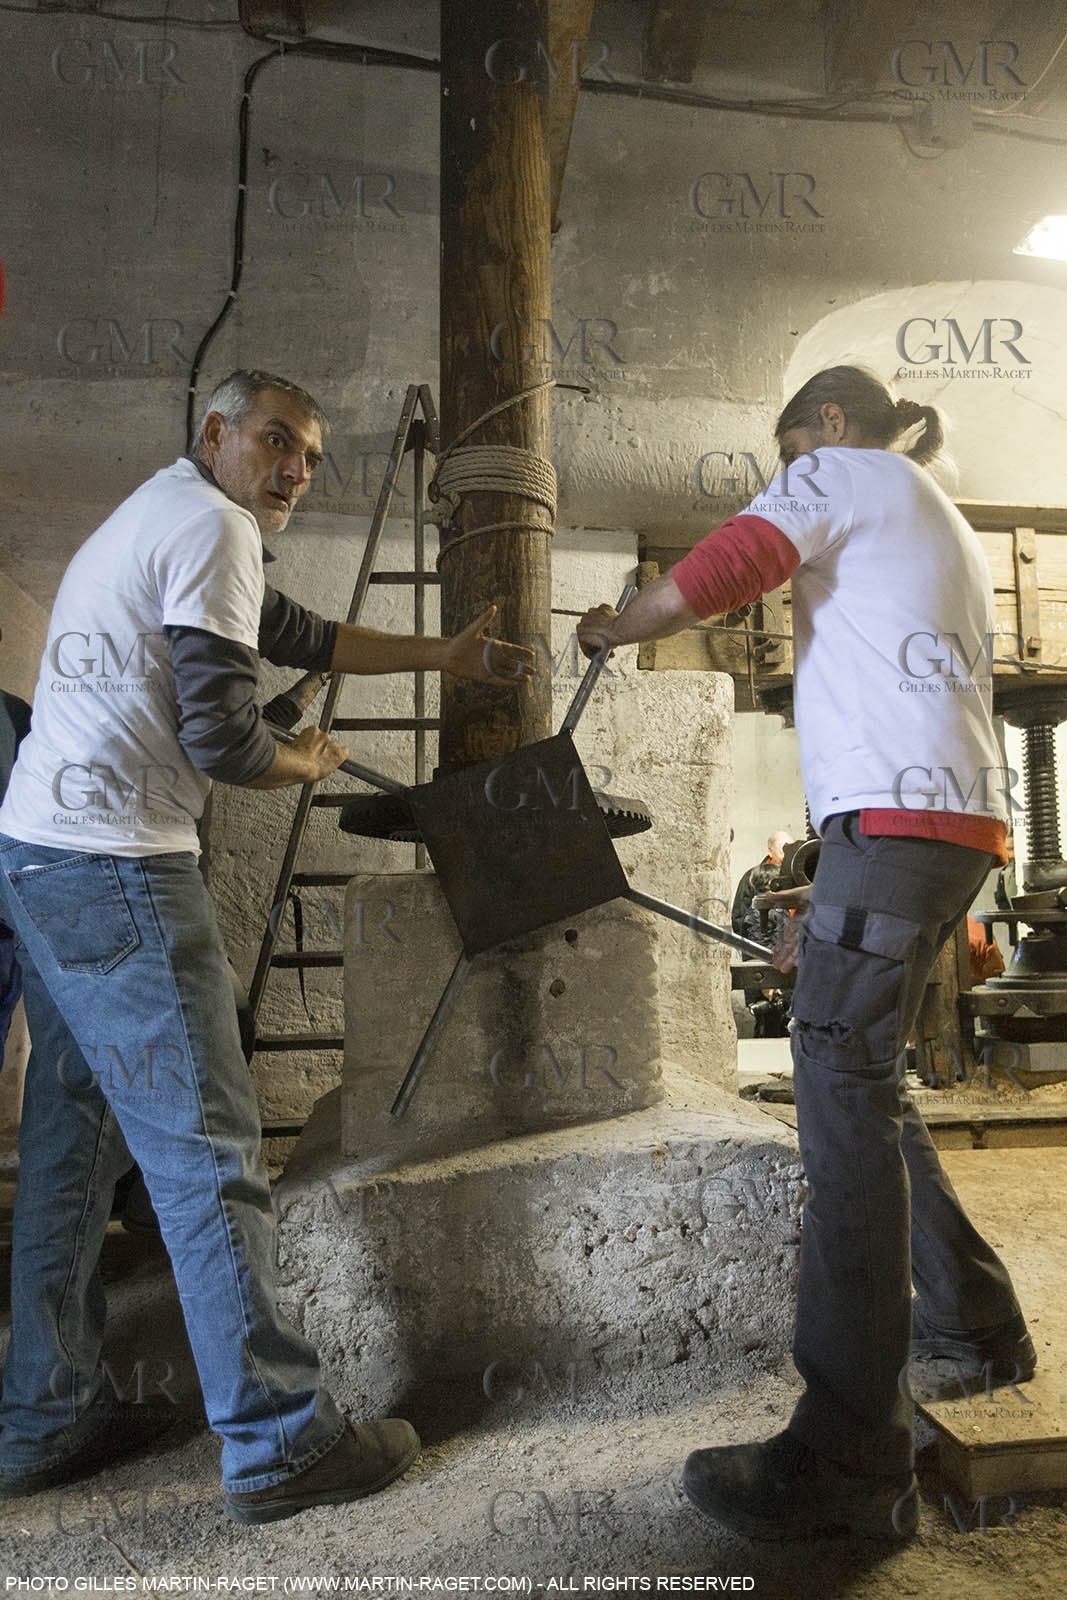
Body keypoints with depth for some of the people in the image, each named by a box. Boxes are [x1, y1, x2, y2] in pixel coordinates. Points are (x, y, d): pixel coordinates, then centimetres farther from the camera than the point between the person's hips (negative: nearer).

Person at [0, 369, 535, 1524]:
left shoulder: (151, 518, 24)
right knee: (206, 1151, -6)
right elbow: (221, 741, -17)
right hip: (116, 872, -11)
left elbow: (303, 635, 28)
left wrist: (445, 657, 29)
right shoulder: (212, 524, -9)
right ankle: (281, 1442, 4)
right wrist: (309, 763, 4)